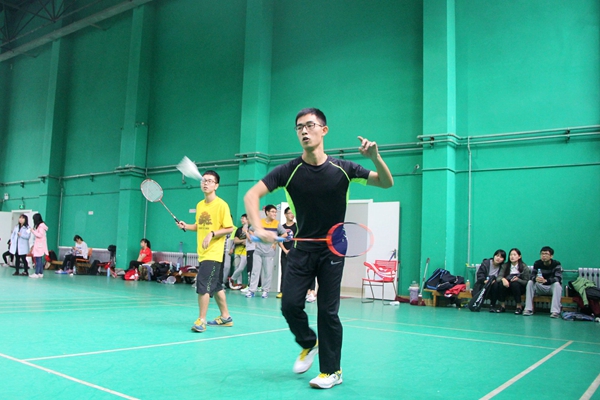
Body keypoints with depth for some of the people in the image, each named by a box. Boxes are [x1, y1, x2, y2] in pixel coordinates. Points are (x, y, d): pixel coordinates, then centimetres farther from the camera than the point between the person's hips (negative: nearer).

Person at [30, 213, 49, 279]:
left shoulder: (41, 226, -11)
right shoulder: (38, 225, 17)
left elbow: (40, 235, -16)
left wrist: (33, 231, -11)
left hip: (40, 245, -9)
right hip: (38, 245, 9)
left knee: (38, 259, -9)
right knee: (40, 260, 8)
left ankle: (36, 273, -9)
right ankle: (40, 273, 10)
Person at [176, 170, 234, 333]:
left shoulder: (221, 205, -10)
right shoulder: (199, 205, 10)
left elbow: (229, 228, -12)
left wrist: (212, 234, -23)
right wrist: (186, 226, 3)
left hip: (213, 253, -8)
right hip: (203, 253, 8)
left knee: (203, 284, -13)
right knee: (215, 286, 15)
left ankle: (201, 320, -3)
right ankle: (225, 317, 28)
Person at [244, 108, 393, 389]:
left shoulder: (342, 168, -7)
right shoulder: (289, 171, -9)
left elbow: (386, 183, -1)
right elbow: (252, 195, -12)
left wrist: (375, 157, -21)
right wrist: (259, 228, -28)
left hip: (332, 249, -1)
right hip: (302, 248, 1)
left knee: (327, 310, 0)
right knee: (290, 304, -5)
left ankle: (332, 370, 19)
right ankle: (308, 344, 27)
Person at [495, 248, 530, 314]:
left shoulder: (524, 267, -5)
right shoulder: (505, 266, 2)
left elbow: (526, 282, -8)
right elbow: (499, 277, -9)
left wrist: (518, 279, -28)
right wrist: (503, 279, -33)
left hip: (520, 288, -2)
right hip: (508, 287, 2)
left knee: (514, 283, -34)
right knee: (501, 283, -29)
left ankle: (519, 306, -21)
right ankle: (502, 306, -16)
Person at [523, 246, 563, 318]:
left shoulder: (556, 264, -13)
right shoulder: (537, 263, -4)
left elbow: (558, 278, -28)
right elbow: (532, 275, -13)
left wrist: (546, 280, -47)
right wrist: (535, 279, -40)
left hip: (552, 287, -3)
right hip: (541, 288, 3)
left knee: (557, 284, -34)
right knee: (530, 282, -21)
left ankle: (555, 311, -39)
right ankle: (528, 309, -23)